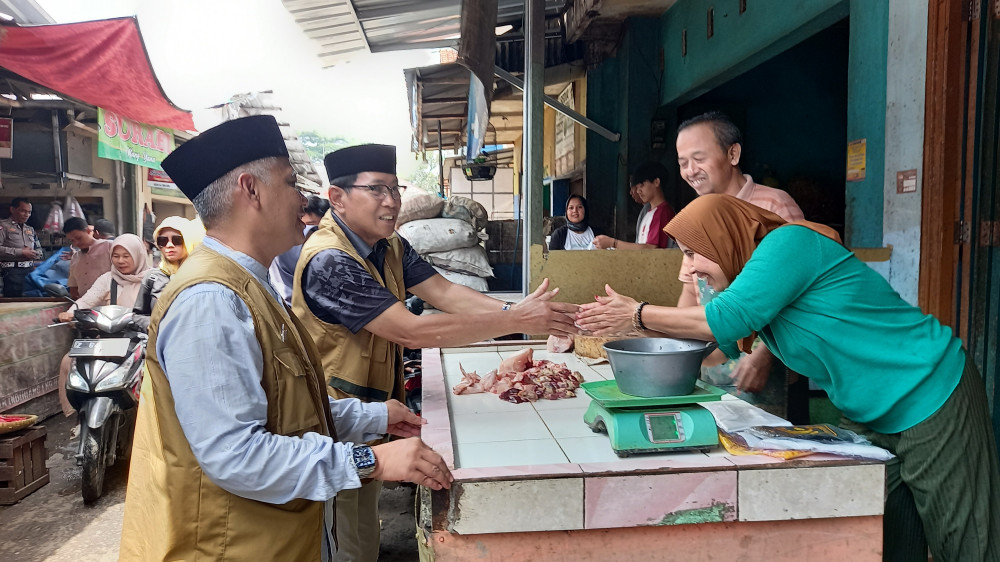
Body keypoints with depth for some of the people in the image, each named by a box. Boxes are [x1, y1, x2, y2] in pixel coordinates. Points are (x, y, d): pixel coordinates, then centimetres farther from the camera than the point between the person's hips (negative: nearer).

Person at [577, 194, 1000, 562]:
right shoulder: (750, 271, 9)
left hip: (931, 396, -9)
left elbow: (728, 319, -26)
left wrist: (639, 314, -15)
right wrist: (624, 317, 4)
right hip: (873, 415, 9)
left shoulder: (787, 242, -19)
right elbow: (724, 342, 12)